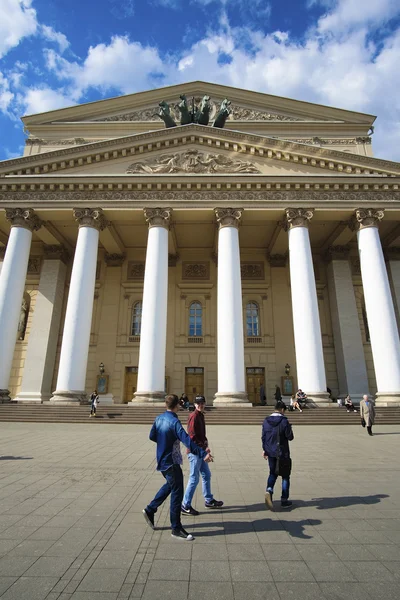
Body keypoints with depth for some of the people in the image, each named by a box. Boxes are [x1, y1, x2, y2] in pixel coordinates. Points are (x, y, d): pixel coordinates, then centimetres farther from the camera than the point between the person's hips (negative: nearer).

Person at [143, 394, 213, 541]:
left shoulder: (159, 418, 1)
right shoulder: (174, 422, -24)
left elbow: (152, 436, 12)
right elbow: (187, 440, -33)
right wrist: (203, 454, -37)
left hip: (162, 460, 9)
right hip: (171, 462, -9)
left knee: (169, 485, 27)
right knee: (177, 493, 3)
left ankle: (150, 510, 32)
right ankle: (176, 529, 13)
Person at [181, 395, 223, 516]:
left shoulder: (200, 415, 11)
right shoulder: (194, 416, -19)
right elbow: (192, 437, -23)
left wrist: (205, 444, 5)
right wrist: (204, 447, -19)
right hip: (194, 451, -10)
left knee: (207, 475, 19)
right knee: (194, 479, -1)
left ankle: (209, 501, 33)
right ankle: (185, 506, 11)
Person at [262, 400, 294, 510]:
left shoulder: (266, 421, 0)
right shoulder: (284, 421, -16)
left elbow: (263, 437, 5)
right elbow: (290, 437, -12)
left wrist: (264, 449, 16)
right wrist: (290, 429, 7)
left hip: (270, 452, 4)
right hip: (282, 453, -4)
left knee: (273, 473, 17)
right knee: (285, 476, 13)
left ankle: (269, 490, -9)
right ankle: (284, 500, 19)